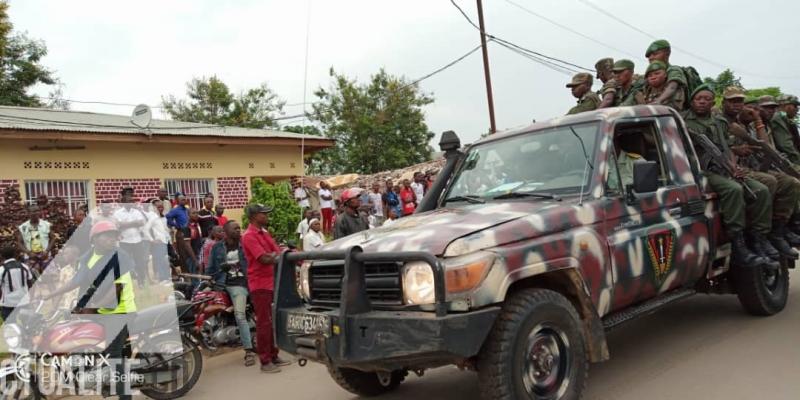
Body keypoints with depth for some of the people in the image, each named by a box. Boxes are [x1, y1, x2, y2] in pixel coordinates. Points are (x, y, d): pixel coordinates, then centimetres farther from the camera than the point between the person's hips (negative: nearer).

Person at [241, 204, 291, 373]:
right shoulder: (249, 236, -13)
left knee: (273, 321, 13)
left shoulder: (265, 233, 15)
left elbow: (277, 253, 10)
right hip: (260, 284, -8)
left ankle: (273, 356, 23)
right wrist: (276, 255, -6)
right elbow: (265, 259, -21)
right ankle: (265, 361, 4)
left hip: (272, 282, 9)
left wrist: (272, 255, -11)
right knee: (264, 322, -4)